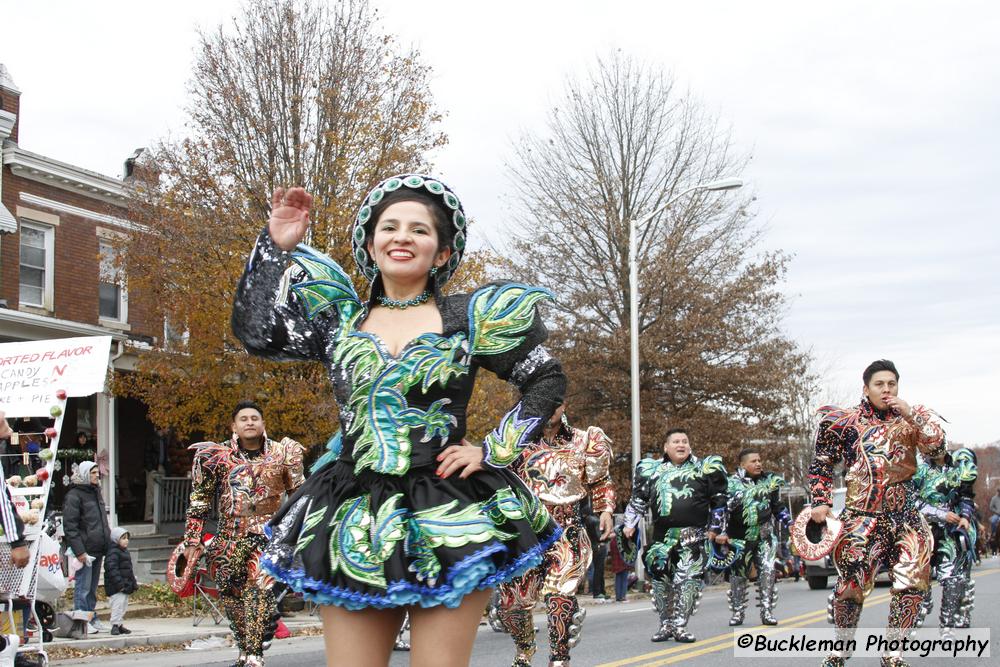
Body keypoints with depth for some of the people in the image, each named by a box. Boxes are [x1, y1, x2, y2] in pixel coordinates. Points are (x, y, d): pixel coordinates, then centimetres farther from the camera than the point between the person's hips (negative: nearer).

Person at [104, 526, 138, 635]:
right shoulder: (113, 552, -15)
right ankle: (115, 625, -8)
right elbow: (111, 568, -24)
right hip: (116, 588, -10)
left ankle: (120, 624, 23)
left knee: (124, 606, 15)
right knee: (118, 605, -12)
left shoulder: (124, 551, 18)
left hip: (125, 586, 10)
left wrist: (134, 583, 22)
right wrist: (119, 583, -28)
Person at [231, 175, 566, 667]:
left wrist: (494, 451, 0)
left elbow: (547, 380, 9)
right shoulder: (339, 317, 12)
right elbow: (255, 331, 2)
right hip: (354, 519, 2)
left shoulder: (470, 318, 6)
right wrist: (277, 246, -1)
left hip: (447, 518, -2)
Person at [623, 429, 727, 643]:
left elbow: (718, 500, 12)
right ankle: (665, 624, 13)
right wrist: (630, 524, 12)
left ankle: (680, 626, 0)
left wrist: (714, 528, 8)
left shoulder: (704, 468, 8)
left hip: (694, 535, -2)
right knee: (660, 581, 2)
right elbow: (638, 499, 18)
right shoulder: (652, 470, 13)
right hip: (661, 536, 2)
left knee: (688, 581, -7)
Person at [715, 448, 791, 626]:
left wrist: (789, 523, 16)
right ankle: (737, 612, 16)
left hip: (765, 535, 2)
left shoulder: (769, 481, 9)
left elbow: (777, 506, 21)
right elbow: (722, 509, -9)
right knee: (738, 574, 4)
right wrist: (722, 532, -18)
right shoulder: (732, 483, -6)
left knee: (767, 570, -10)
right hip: (740, 537, -2)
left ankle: (767, 611, -4)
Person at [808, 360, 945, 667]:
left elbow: (936, 448, -8)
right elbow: (821, 464, 8)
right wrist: (821, 502, 0)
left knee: (912, 584, -2)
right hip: (861, 515, -3)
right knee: (852, 584, -7)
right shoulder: (845, 422, 2)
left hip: (905, 515, 3)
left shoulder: (912, 418, 8)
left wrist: (911, 416, -15)